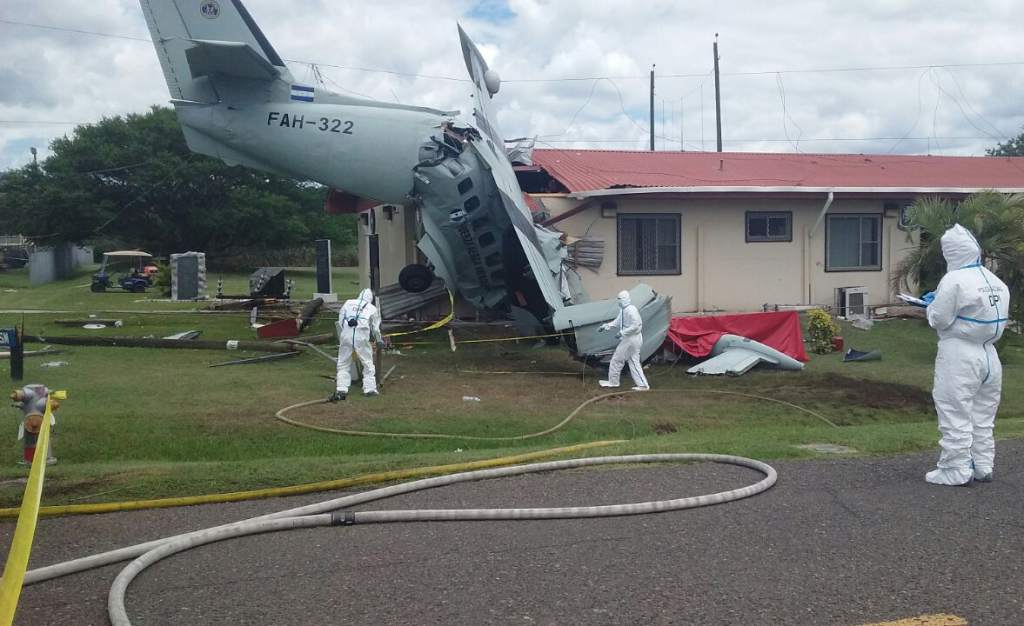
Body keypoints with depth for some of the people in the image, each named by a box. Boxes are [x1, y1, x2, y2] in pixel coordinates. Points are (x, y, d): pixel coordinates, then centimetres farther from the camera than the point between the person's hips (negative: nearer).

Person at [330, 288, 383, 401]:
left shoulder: (348, 303, 20)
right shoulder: (372, 309, 16)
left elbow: (340, 323, 16)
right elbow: (375, 328, 19)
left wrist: (340, 338, 26)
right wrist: (379, 341, 36)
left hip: (346, 336, 2)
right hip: (361, 338, -1)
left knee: (343, 364, 9)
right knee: (368, 363, 12)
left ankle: (341, 390, 1)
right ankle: (370, 389, 10)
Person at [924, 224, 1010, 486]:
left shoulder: (954, 280, -16)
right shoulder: (996, 282, 8)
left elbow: (939, 319, -16)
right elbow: (997, 317, 16)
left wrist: (931, 303, 5)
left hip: (960, 355, -7)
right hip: (988, 354, 8)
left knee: (956, 415, -1)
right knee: (982, 414, 16)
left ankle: (956, 471, 2)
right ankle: (982, 466, 22)